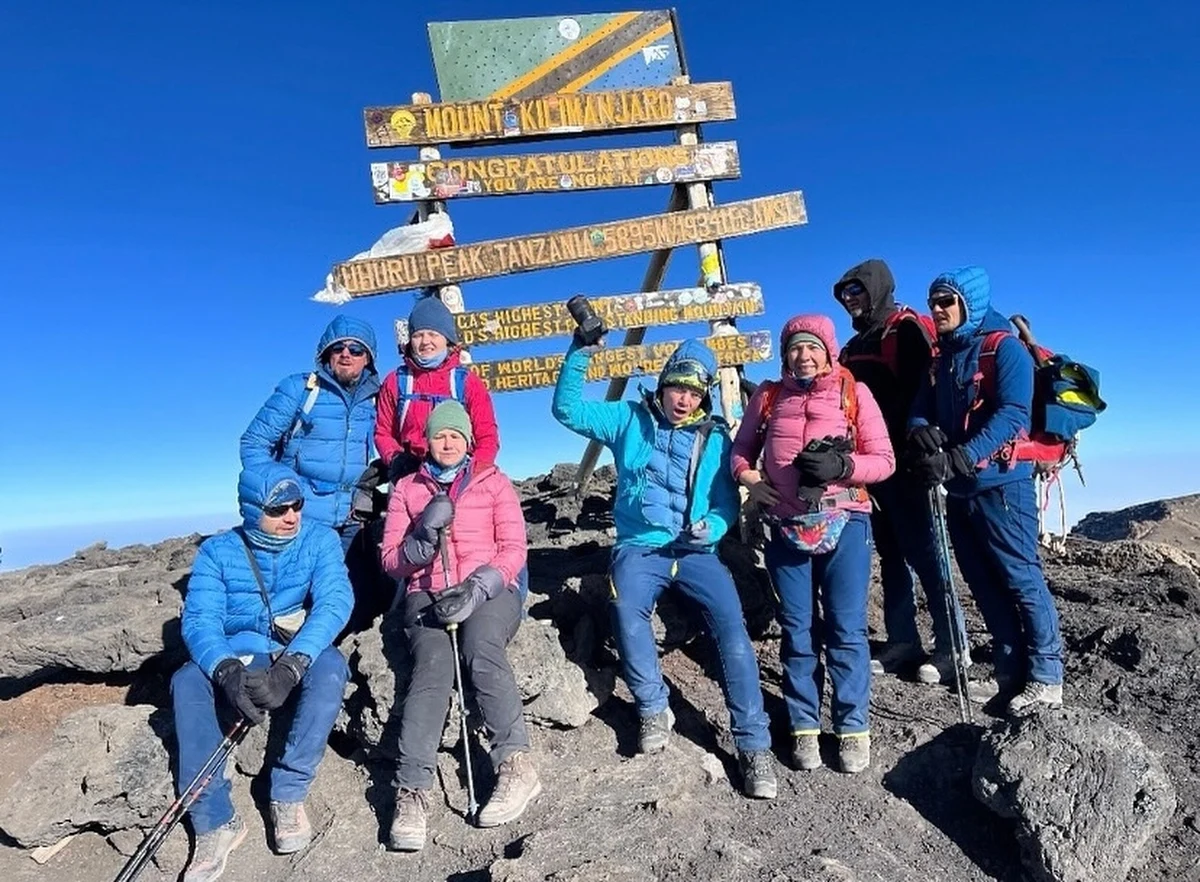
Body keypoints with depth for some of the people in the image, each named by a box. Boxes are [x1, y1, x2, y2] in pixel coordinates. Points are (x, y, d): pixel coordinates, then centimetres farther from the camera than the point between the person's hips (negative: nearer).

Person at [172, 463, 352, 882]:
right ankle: (215, 822, -23)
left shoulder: (320, 540, -5)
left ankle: (288, 795, -22)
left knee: (330, 668, -33)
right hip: (236, 663, 2)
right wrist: (227, 671, -34)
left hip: (302, 660, -1)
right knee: (187, 681, -28)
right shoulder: (218, 551, -2)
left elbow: (334, 601, -19)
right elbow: (199, 620, -14)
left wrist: (291, 665, -35)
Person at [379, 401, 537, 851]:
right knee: (433, 665, -29)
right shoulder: (406, 488, 17)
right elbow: (391, 560, 9)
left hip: (488, 591, -1)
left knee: (481, 647, -34)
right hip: (427, 595, 1)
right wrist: (423, 537, -13)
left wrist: (477, 587, -16)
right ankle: (412, 792, -33)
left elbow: (513, 549, 2)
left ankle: (516, 764, -33)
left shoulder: (493, 482, 13)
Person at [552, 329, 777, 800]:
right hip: (639, 548, -1)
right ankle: (654, 710, -7)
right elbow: (568, 408, 2)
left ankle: (754, 746, -9)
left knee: (732, 627, -20)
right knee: (627, 612, -31)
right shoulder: (629, 420, 7)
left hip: (696, 551, 1)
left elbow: (727, 503, 6)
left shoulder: (715, 437, 7)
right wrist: (581, 350, -7)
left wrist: (710, 528, -16)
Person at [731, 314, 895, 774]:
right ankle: (804, 727, 20)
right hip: (787, 528, 2)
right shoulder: (768, 396, 10)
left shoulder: (854, 392, 4)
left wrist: (842, 466, -17)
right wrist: (748, 477, -4)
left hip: (844, 524, -2)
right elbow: (740, 451, 18)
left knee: (846, 629, 1)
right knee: (797, 631, 8)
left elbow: (884, 460, 1)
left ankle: (853, 728, 16)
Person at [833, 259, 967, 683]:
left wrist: (909, 444, -24)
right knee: (890, 553, 10)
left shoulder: (905, 329, -4)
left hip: (901, 459, -8)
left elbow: (918, 389, -16)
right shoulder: (855, 345, 21)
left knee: (921, 551, -6)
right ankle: (902, 641, 17)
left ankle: (950, 644, 4)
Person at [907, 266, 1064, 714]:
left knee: (1021, 579, -1)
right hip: (960, 490, 7)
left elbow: (1011, 416, -19)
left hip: (1000, 483, -7)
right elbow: (920, 410, 9)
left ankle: (1046, 677, 11)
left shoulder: (1004, 347, -8)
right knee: (985, 585, 12)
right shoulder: (941, 358, 14)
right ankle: (1011, 671, 23)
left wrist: (958, 459, -30)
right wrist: (922, 432, -16)